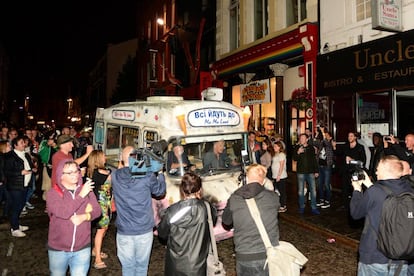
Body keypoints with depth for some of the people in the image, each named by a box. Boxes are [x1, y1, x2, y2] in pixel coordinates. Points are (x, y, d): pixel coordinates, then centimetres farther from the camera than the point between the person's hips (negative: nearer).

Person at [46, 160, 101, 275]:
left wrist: (84, 217, -22)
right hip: (58, 249, -1)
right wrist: (81, 195, -25)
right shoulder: (53, 193, -9)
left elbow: (97, 211, -4)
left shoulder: (86, 190, 0)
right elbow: (63, 212, -24)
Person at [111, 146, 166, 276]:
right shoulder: (147, 175, -14)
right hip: (144, 229, -1)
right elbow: (160, 191, 3)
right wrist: (160, 173, 14)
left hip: (124, 230, 1)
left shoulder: (115, 176, -8)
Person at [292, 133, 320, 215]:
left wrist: (316, 171, 7)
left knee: (313, 190, 0)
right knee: (301, 191, 7)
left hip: (310, 172, 1)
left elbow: (314, 160, 10)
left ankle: (314, 208, 8)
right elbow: (295, 159, -4)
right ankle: (302, 207, 18)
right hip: (301, 172, -1)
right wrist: (298, 152, -23)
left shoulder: (311, 148, 4)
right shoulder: (297, 148, 1)